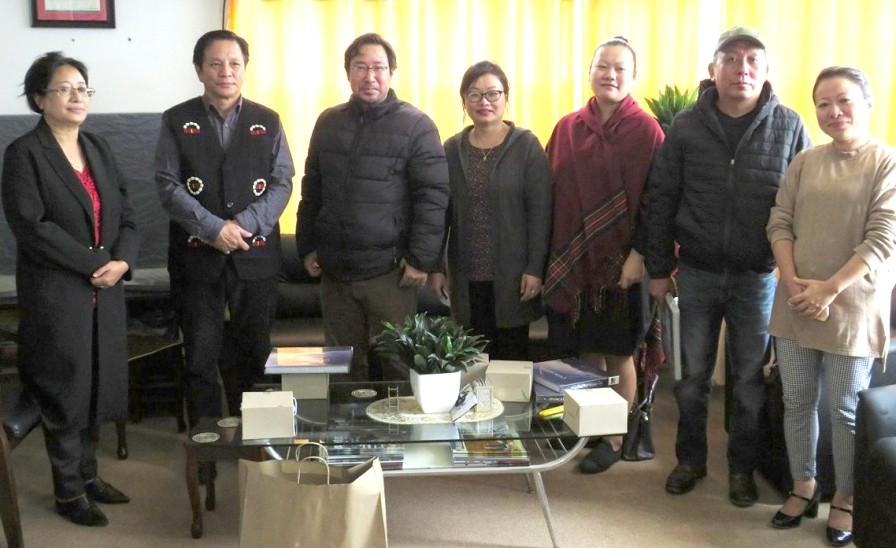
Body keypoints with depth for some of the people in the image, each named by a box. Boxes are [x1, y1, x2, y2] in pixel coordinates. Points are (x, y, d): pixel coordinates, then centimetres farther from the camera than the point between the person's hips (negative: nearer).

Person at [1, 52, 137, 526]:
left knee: (97, 386, 12)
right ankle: (68, 491, 16)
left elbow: (125, 214, 10)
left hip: (104, 291, 6)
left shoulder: (98, 148, 12)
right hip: (55, 293, -6)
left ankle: (87, 474, 27)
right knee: (64, 390, 3)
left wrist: (122, 261, -9)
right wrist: (95, 263, -17)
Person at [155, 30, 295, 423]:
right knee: (201, 353, 5)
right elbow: (168, 185, -5)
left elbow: (282, 183, 0)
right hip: (196, 255, -1)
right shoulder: (177, 121, 2)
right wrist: (213, 228, -17)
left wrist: (243, 224, -14)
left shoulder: (267, 121, 7)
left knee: (252, 352, 8)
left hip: (256, 255, 1)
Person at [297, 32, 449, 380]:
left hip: (389, 269, -4)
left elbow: (433, 195, -8)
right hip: (334, 270, 4)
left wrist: (422, 259, -12)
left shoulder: (415, 125, -4)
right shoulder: (329, 123, 10)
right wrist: (307, 247, 11)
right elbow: (311, 191, 17)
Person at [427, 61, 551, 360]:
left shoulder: (527, 146, -4)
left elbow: (540, 211, -7)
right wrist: (434, 266, 5)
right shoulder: (452, 149, 6)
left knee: (513, 357, 6)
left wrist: (535, 268, -12)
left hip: (512, 273, -3)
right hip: (467, 275, 3)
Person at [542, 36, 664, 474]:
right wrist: (554, 255, 3)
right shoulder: (568, 128, 5)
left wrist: (639, 254, -13)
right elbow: (552, 193, 7)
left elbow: (654, 200, -8)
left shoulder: (645, 130, -6)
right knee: (587, 349, 11)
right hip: (574, 261, 4)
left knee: (618, 354, 6)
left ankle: (615, 438, 19)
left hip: (621, 262, -3)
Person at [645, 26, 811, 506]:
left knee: (749, 380, 11)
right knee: (692, 376, 12)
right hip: (698, 273, 1)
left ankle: (742, 467, 28)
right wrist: (659, 268, 0)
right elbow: (662, 200, 0)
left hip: (758, 276, 0)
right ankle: (690, 459, 30)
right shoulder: (686, 127, -3)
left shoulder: (789, 127, -4)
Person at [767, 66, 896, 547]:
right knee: (797, 402, 12)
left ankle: (845, 500, 24)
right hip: (795, 305, 4)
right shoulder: (804, 162, 8)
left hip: (852, 308, -4)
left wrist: (829, 290, -17)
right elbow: (779, 223, 5)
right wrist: (793, 281, -10)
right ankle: (803, 488, 29)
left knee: (846, 410, 6)